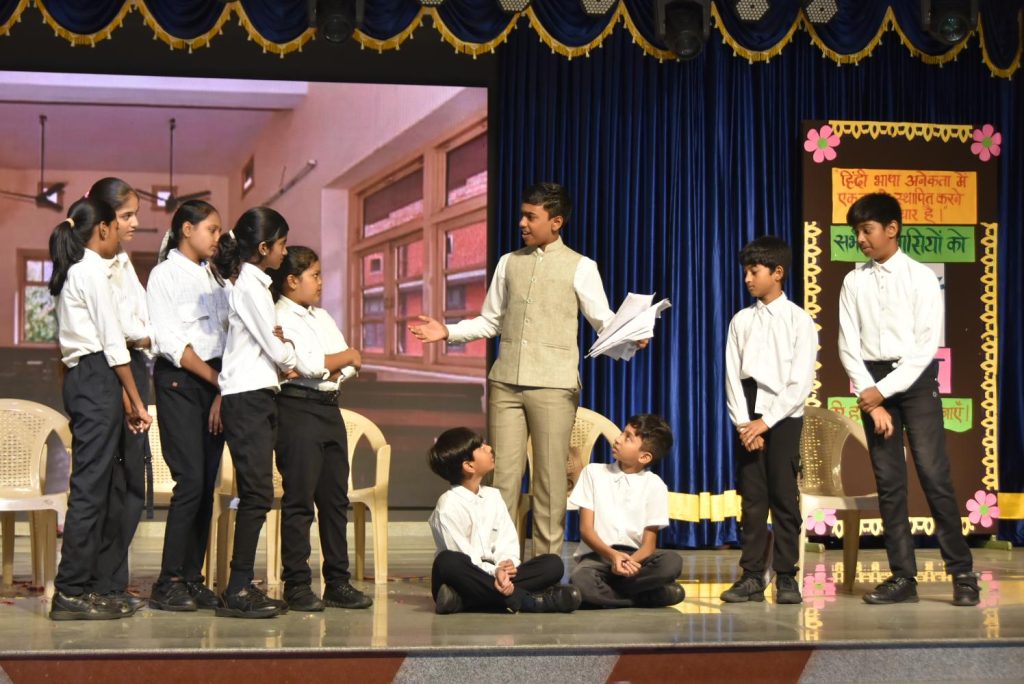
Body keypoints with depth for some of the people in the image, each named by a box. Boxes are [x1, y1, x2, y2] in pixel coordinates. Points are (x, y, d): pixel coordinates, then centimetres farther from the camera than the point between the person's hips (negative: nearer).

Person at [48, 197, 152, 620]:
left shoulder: (72, 272, 19)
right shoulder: (93, 271, -8)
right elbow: (113, 342, -12)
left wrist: (122, 397, 13)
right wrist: (136, 402, -9)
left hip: (80, 379, 10)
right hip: (98, 379, -9)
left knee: (95, 488, 10)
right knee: (90, 486, -9)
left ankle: (83, 585, 11)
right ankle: (72, 592, -9)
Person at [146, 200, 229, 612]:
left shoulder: (215, 278, 18)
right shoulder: (165, 274, 0)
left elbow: (226, 337, 12)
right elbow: (169, 341, -8)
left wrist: (223, 391, -2)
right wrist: (217, 379, -9)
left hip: (215, 383, 6)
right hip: (178, 382, -6)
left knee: (207, 483, 2)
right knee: (191, 479, -13)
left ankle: (192, 578, 6)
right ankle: (168, 583, -10)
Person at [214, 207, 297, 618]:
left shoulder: (253, 284, 18)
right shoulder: (251, 286, -11)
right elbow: (274, 347, -8)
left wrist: (283, 363, 5)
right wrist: (291, 363, 10)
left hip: (257, 395, 10)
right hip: (248, 397, -10)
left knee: (256, 494, 9)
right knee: (257, 493, -11)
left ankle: (242, 586, 12)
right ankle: (237, 592, -10)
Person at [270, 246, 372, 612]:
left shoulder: (322, 317, 19)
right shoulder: (281, 318, -7)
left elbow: (350, 365, 14)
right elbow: (311, 365, -17)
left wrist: (327, 368, -7)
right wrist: (346, 357, 0)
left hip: (329, 407, 8)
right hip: (298, 408, -8)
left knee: (336, 498, 9)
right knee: (299, 499, -5)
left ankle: (338, 582, 14)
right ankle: (297, 585, 0)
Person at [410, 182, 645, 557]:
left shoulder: (580, 267, 2)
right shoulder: (509, 263, 14)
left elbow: (604, 321, -1)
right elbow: (490, 321, 17)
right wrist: (448, 332, 4)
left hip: (553, 385, -3)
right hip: (505, 384, 4)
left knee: (550, 479, 0)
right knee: (503, 475, 2)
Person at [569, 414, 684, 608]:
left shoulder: (654, 485, 3)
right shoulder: (594, 472, 4)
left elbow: (649, 543, -2)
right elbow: (585, 529, -2)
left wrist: (631, 562, -25)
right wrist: (612, 555, -22)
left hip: (635, 556, 1)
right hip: (598, 554, -1)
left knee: (672, 562, -32)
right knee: (580, 582, -37)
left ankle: (604, 589, -23)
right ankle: (644, 596, -20)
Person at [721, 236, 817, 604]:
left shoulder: (799, 321, -1)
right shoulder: (741, 321, 9)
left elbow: (800, 383, -6)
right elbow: (733, 377, 5)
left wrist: (766, 422, -12)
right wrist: (743, 424, -7)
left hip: (783, 416, -3)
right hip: (748, 417, 3)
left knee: (784, 497, -3)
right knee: (752, 497, 2)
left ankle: (786, 577, 2)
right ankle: (751, 576, 5)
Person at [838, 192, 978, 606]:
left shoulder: (921, 278, -3)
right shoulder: (854, 282, 6)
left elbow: (926, 345, -8)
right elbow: (849, 345, 2)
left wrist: (884, 390, -14)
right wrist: (871, 397, -9)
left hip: (916, 378, -3)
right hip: (874, 384, 3)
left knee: (934, 474, -8)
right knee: (888, 480, 3)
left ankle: (962, 573, -2)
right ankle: (902, 577, 7)